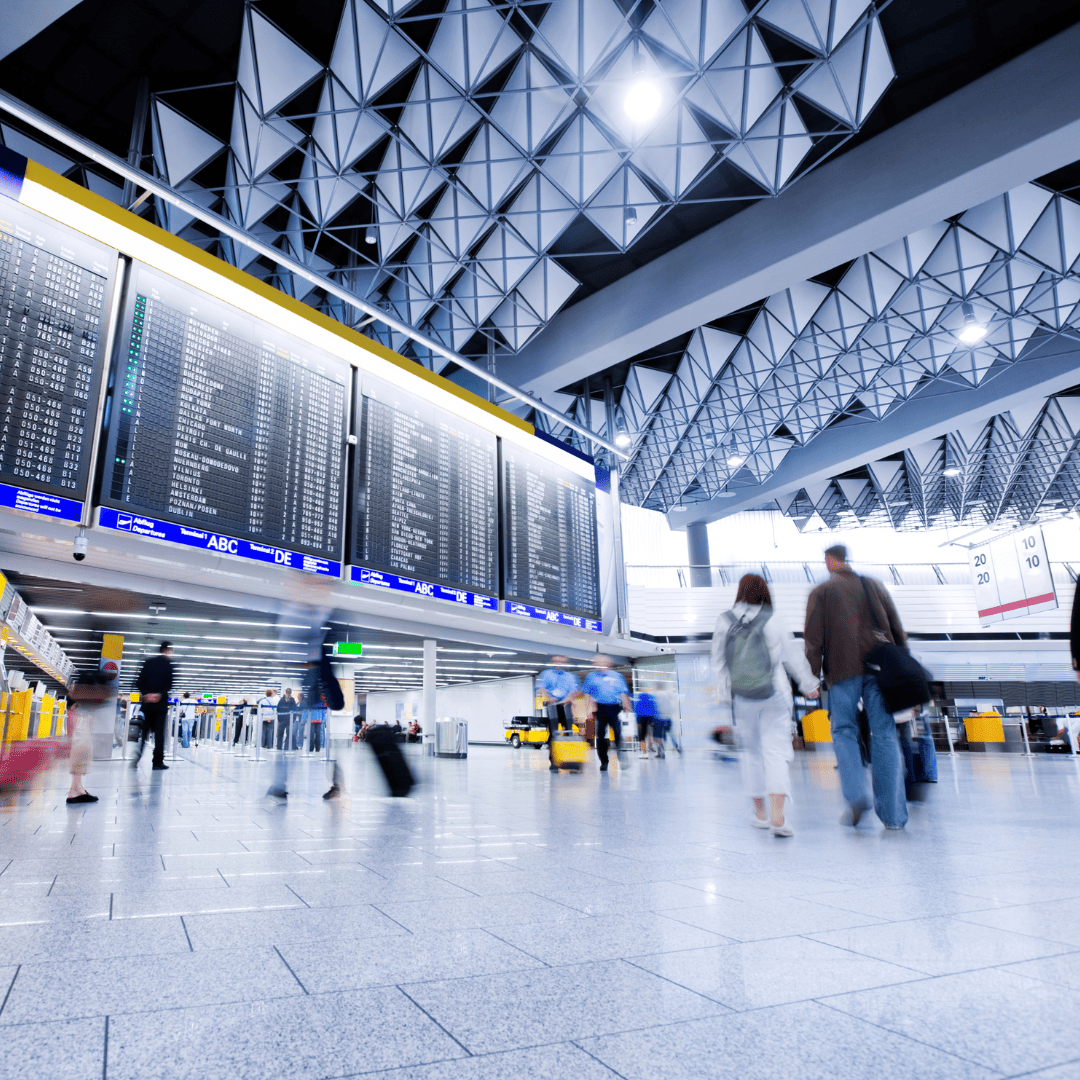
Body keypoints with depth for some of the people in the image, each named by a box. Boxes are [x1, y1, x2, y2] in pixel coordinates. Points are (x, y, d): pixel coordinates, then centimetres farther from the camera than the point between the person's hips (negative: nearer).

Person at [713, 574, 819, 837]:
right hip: (774, 697, -2)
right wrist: (809, 684, 17)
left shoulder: (724, 622, -2)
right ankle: (777, 815, -11)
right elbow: (794, 657, 3)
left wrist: (723, 692, 16)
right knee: (776, 752, -1)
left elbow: (718, 662, 4)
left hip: (742, 699, 2)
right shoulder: (772, 623, -7)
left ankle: (760, 811, 26)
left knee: (751, 752, 15)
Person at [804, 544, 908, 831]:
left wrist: (812, 676, 0)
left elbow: (813, 638, 0)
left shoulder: (821, 592, 8)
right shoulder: (874, 585, 18)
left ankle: (856, 795, -12)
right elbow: (898, 630, 17)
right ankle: (893, 813, 2)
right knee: (884, 733, 3)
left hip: (843, 668, -3)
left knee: (844, 730, 6)